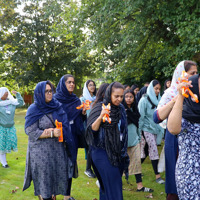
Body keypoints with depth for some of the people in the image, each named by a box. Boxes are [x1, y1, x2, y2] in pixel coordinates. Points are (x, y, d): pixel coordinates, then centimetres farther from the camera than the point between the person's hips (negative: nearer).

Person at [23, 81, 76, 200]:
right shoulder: (34, 110, -7)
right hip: (41, 152, -4)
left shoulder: (57, 106, 6)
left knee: (58, 175, 8)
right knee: (45, 178, 2)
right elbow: (31, 131, -12)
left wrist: (50, 130, -12)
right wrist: (52, 133, -19)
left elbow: (65, 125, 7)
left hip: (58, 149, 4)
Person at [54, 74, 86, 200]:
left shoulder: (76, 100, 9)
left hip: (73, 138, 4)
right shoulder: (55, 99, -4)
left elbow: (80, 120, 12)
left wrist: (83, 113, -8)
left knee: (70, 164, 7)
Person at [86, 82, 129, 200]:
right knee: (113, 183, -10)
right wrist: (100, 117, -34)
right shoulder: (100, 107, -9)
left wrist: (123, 150, 19)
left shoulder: (121, 109, 7)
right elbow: (93, 129, -17)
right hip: (103, 151, -5)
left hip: (118, 151, 5)